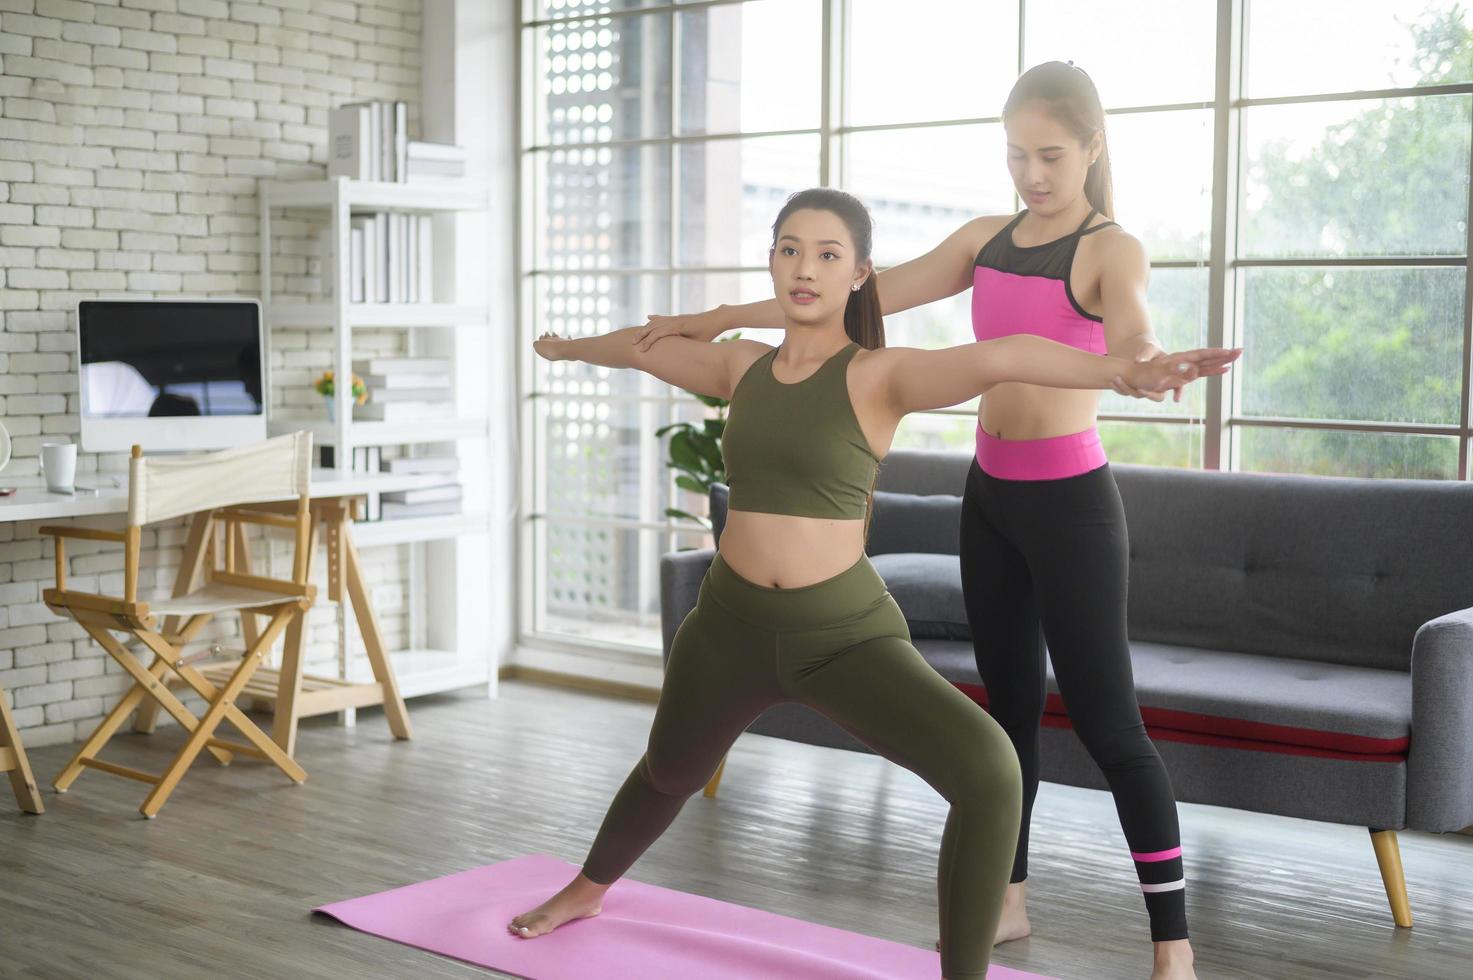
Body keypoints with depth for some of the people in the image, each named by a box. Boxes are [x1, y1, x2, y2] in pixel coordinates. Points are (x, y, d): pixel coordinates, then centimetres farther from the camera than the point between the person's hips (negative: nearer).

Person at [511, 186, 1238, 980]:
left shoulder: (881, 375, -12)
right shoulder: (742, 366, 3)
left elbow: (995, 358, -32)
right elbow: (638, 347, 23)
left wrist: (1127, 370, -49)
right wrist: (566, 348, 43)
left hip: (844, 635, -4)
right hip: (731, 623, 5)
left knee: (987, 769, -29)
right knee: (669, 772, 29)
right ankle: (586, 889, 61)